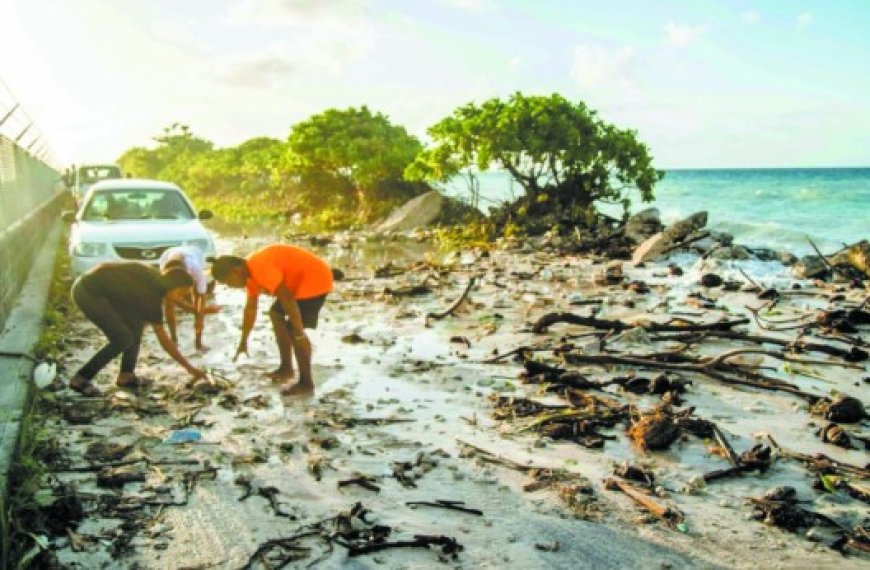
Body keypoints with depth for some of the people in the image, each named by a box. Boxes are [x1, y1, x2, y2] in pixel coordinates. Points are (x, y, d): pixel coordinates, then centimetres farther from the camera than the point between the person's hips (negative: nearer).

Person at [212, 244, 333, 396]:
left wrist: (299, 333, -27)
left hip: (315, 279, -11)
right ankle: (286, 368, 27)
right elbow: (250, 308, 17)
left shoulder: (260, 268, -26)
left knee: (293, 330, -15)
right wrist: (243, 341, 24)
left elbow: (287, 298, -30)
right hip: (300, 280, 11)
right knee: (276, 314, 21)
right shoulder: (251, 271, 7)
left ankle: (306, 383, -6)